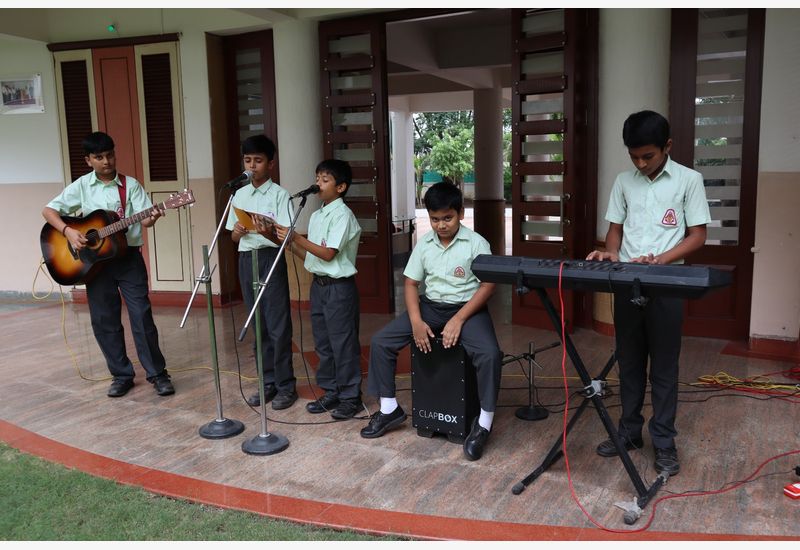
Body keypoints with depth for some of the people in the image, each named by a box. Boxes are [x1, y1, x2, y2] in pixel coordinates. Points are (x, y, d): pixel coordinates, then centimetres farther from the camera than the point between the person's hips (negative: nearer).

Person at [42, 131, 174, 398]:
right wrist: (68, 231, -15)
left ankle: (158, 373, 8)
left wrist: (152, 218, -33)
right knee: (104, 321, 7)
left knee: (142, 316, -3)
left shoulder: (130, 185, 0)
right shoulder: (81, 186, 2)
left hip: (129, 257, -2)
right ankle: (122, 375, 20)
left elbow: (143, 218, -9)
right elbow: (48, 210, 2)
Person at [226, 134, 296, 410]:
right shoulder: (239, 194, 11)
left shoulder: (279, 194, -6)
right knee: (259, 325, 11)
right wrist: (237, 231, -8)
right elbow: (234, 237, 15)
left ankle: (286, 386, 8)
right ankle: (268, 382, 22)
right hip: (246, 260, 6)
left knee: (278, 325, -3)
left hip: (270, 259, -6)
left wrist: (268, 232, -33)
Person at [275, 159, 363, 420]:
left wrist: (295, 237, -19)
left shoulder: (343, 215, -12)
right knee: (323, 342, 14)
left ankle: (350, 397, 11)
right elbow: (310, 255, 13)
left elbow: (328, 253, -19)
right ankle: (331, 392, 26)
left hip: (339, 287, -8)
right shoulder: (316, 216, 12)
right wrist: (289, 243, -1)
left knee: (343, 343, 0)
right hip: (318, 284, 8)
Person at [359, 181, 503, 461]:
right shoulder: (424, 243, 3)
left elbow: (488, 285, -12)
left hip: (467, 308, -4)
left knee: (489, 353, -32)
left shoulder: (476, 243, -10)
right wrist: (416, 321, -10)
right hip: (431, 307, 5)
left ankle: (483, 423, -15)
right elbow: (411, 283, 6)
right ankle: (389, 409, 7)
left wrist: (459, 320, -21)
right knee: (381, 341, -7)